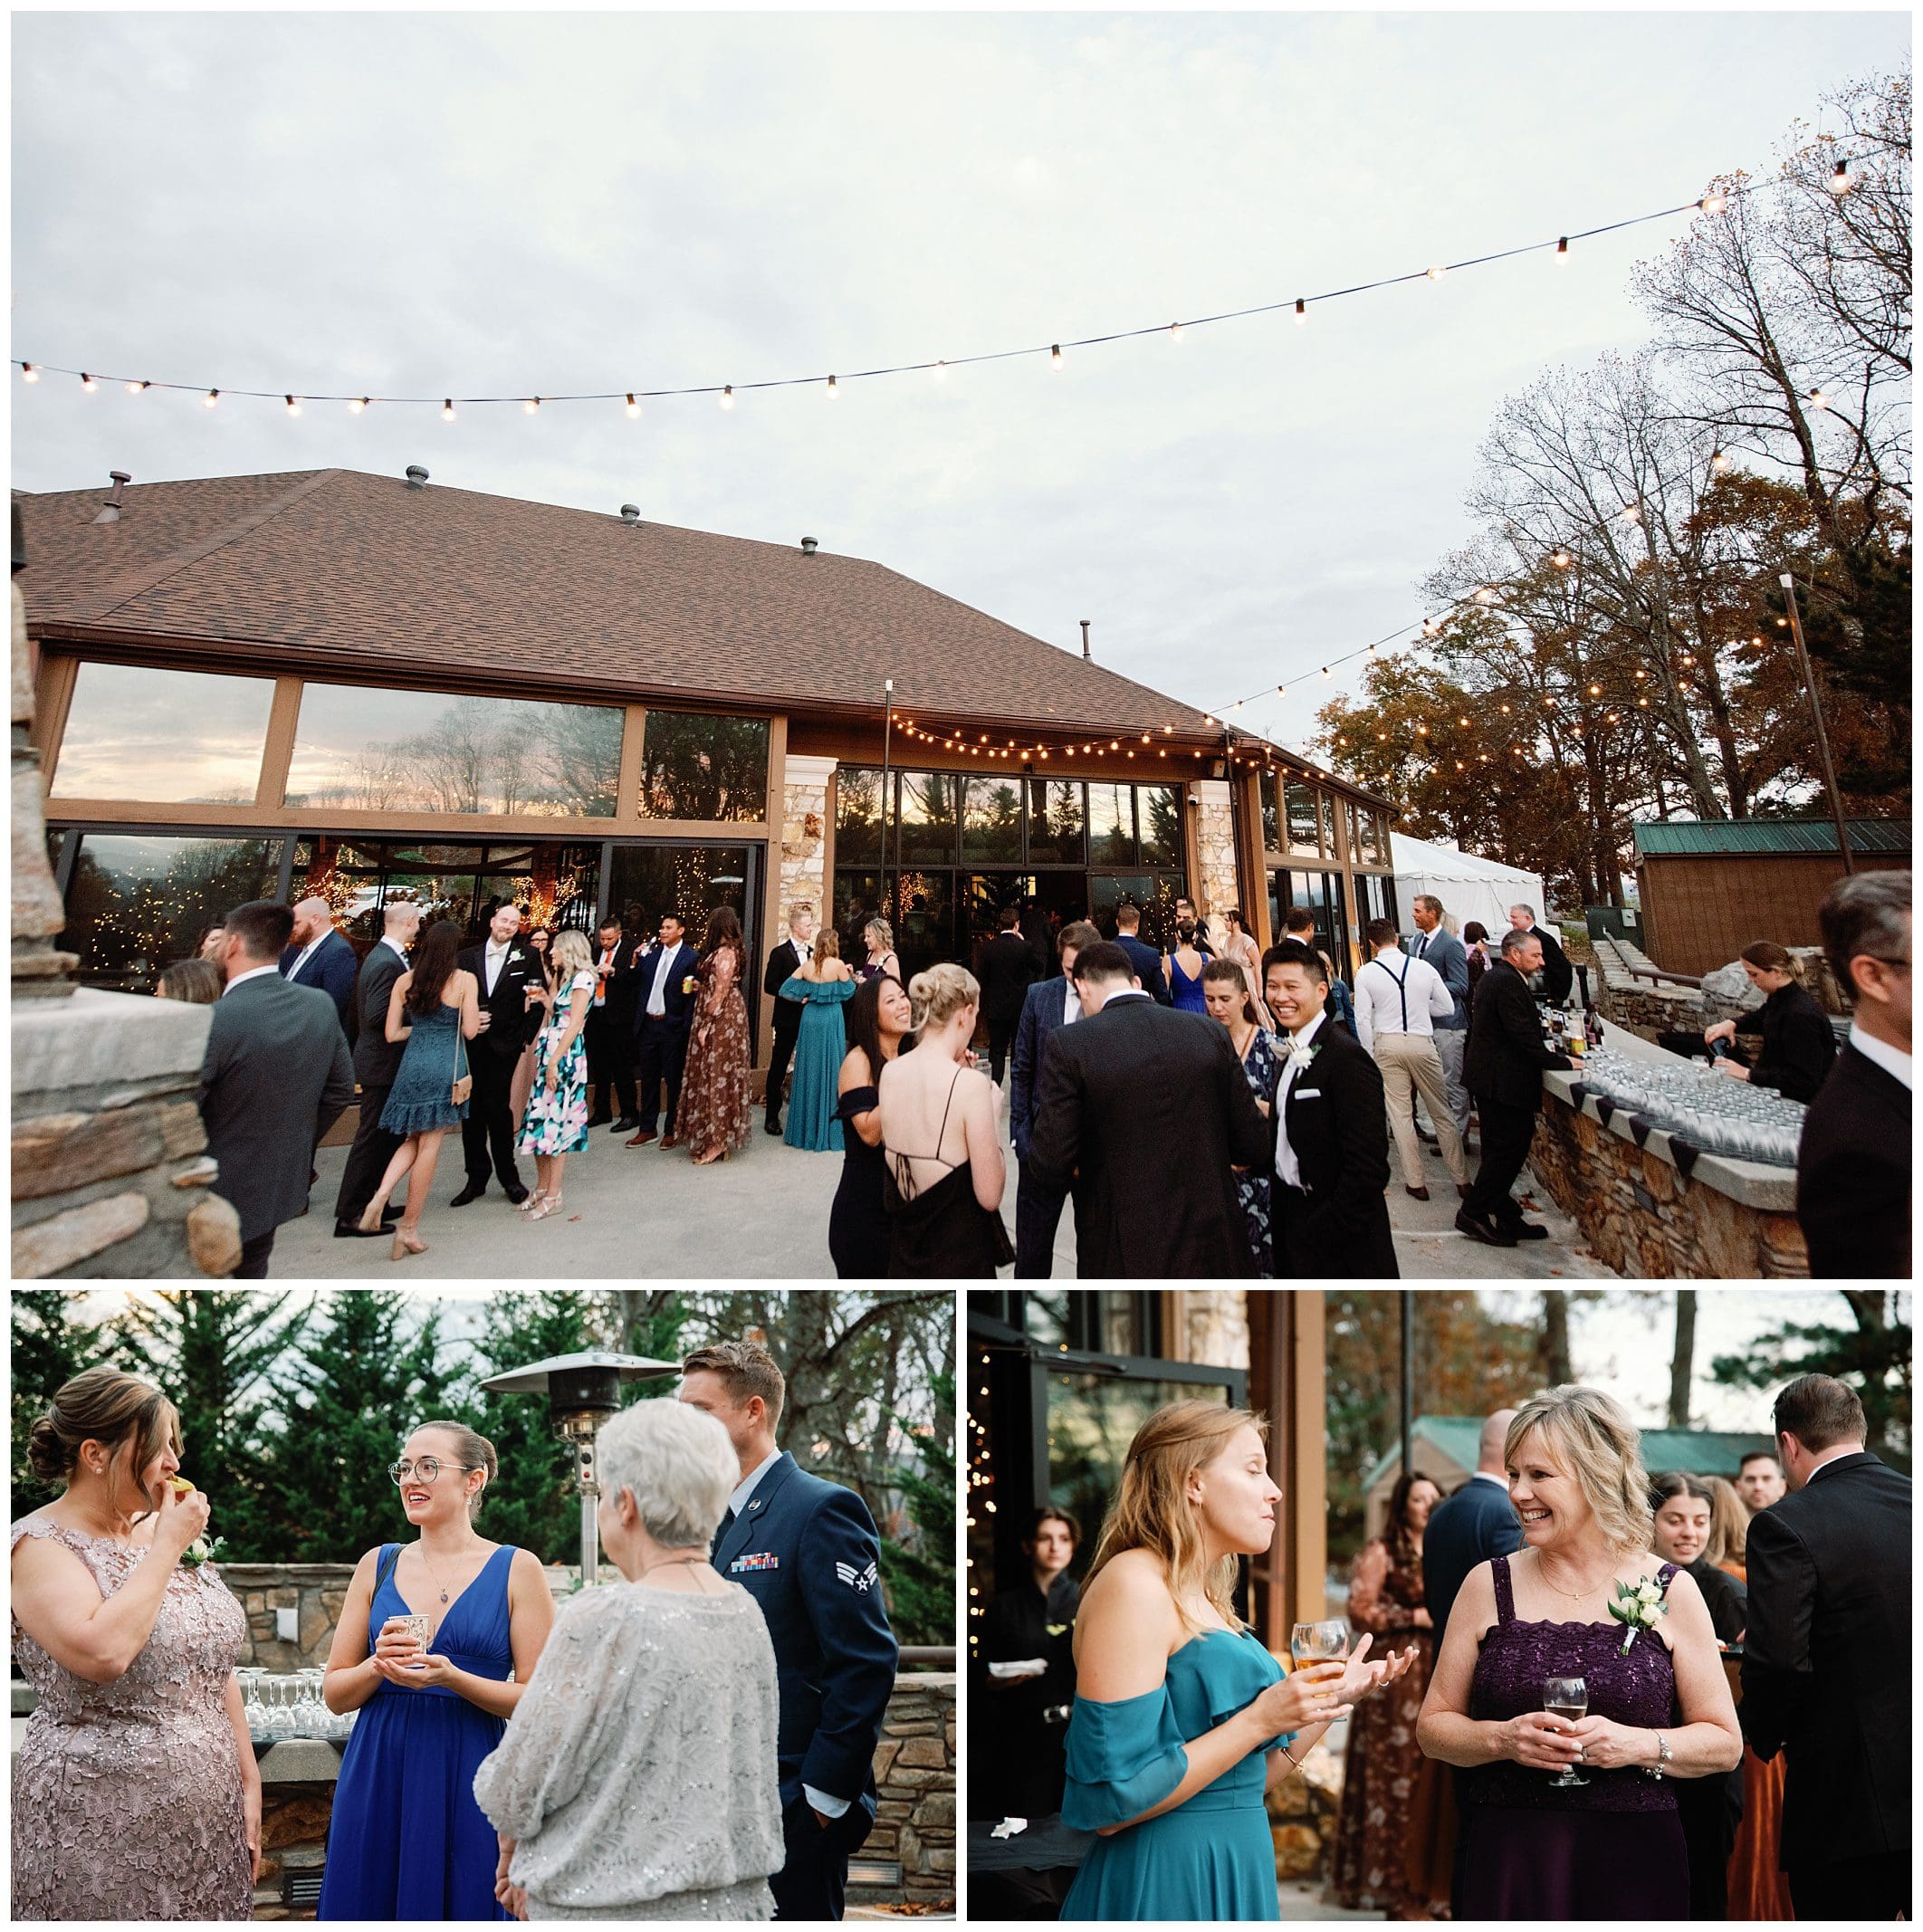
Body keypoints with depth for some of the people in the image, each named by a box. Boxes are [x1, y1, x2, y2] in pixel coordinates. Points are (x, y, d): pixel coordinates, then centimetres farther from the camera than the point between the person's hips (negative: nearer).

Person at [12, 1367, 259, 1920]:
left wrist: (249, 1781, 9)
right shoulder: (39, 1544, -12)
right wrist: (167, 1547, -20)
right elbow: (102, 1654, -30)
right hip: (101, 1829, -6)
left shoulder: (167, 1532, 6)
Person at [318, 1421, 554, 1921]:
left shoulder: (517, 1569, -5)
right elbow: (334, 1693, 8)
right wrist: (380, 1665, -12)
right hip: (377, 1779, 3)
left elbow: (538, 1699, -7)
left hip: (469, 1781, -3)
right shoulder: (378, 1565, 5)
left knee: (464, 1905, 7)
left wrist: (453, 1678, -20)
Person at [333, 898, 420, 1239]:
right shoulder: (388, 963, -21)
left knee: (388, 1134, 18)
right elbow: (377, 1016, -26)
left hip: (381, 1060, 10)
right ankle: (349, 1214, 6)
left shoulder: (384, 955, 11)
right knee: (372, 1138, -2)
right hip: (382, 1064, -10)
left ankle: (373, 1202, 29)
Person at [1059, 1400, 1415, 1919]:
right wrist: (1260, 1720, -21)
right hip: (1162, 1884, -9)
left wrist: (1335, 1698, 5)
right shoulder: (1133, 1584, -19)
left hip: (1234, 1876, 9)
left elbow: (1241, 1785, 11)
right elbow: (1109, 1805, -23)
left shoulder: (1208, 1602, 8)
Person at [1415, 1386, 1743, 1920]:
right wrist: (1502, 1738, -16)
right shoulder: (1489, 1584, -2)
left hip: (1633, 1863, 0)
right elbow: (1433, 1724, 2)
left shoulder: (1670, 1590, -3)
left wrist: (1638, 1744, -15)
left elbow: (1724, 1744, 2)